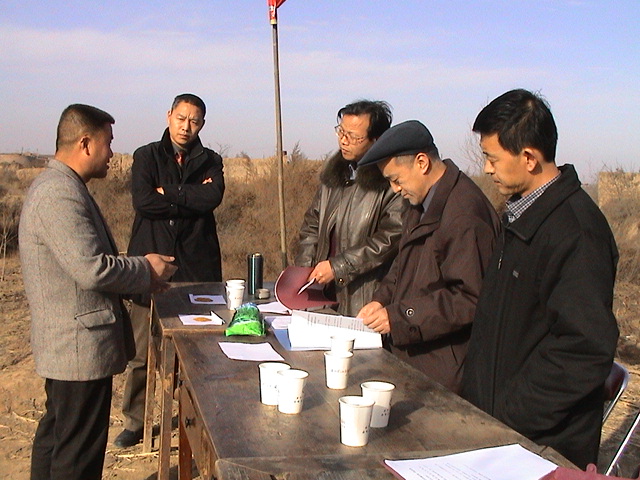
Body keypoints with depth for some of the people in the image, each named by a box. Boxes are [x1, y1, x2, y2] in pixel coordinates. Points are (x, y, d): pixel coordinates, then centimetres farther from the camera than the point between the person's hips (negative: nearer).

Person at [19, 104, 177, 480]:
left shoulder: (60, 186, 14)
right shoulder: (60, 195, -21)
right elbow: (92, 269, -28)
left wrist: (139, 278, 8)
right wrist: (147, 270, -12)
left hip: (65, 346, 11)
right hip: (81, 347, -11)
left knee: (56, 436, 22)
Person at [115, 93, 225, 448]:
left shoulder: (210, 162, 12)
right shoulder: (146, 157, 9)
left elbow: (212, 198, -9)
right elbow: (142, 200, -9)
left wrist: (168, 194, -8)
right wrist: (191, 198, -6)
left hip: (197, 268, 1)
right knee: (141, 352, 3)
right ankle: (134, 422, 17)